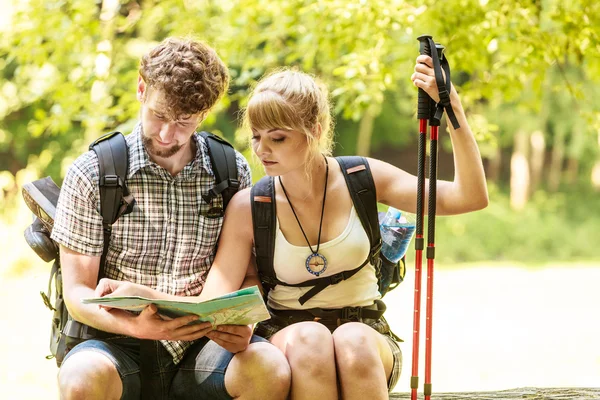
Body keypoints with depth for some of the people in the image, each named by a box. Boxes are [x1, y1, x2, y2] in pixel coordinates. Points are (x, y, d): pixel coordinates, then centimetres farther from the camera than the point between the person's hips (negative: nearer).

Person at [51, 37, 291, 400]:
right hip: (122, 346, -2)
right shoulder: (90, 175, -2)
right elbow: (77, 292, -4)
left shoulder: (233, 173, 6)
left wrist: (240, 321, -15)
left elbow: (248, 274, 9)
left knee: (272, 368, -30)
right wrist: (136, 326, -24)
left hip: (201, 345, 2)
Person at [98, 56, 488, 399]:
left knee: (352, 340, -37)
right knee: (308, 337, -37)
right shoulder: (248, 207, -2)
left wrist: (453, 111, -17)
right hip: (286, 338, 0)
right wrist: (144, 294, -27)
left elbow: (470, 197, -7)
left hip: (367, 336, 1)